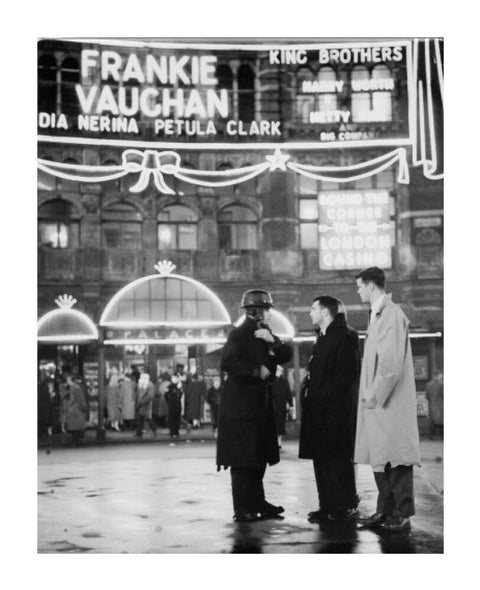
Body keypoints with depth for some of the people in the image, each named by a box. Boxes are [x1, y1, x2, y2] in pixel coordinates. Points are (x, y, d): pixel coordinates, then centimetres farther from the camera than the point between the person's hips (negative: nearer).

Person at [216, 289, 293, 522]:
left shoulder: (265, 334, 14)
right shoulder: (239, 334, -11)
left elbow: (286, 356, 7)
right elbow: (227, 363, -23)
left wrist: (273, 341, -10)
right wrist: (256, 371, -18)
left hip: (261, 404, 9)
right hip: (241, 404, -9)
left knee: (260, 457, 13)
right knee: (242, 459, -5)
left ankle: (257, 503, 22)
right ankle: (242, 509, -1)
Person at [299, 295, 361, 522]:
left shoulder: (343, 337, -10)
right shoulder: (323, 338, 19)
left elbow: (348, 373, -18)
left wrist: (323, 395, -19)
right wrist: (309, 395, 9)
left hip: (335, 409, -9)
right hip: (318, 409, 9)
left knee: (337, 458, -4)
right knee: (321, 458, 10)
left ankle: (346, 507, 3)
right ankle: (328, 506, 15)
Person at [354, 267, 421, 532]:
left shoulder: (392, 314, -14)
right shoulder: (377, 314, 15)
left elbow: (392, 363, -20)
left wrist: (375, 396, -17)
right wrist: (370, 394, 12)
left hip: (391, 401, -9)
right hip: (377, 400, 9)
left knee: (396, 458, -4)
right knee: (379, 458, 12)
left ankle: (402, 515, 2)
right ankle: (385, 510, 20)